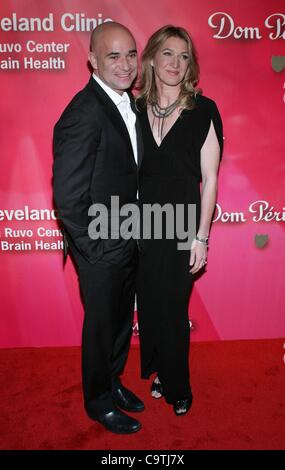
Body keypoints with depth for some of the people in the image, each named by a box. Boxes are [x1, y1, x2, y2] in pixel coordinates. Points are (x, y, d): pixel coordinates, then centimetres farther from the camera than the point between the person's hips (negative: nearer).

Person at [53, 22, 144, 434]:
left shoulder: (130, 104, 5)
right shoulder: (82, 115, -21)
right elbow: (68, 199, -23)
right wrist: (98, 249, -16)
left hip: (129, 242, 8)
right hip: (102, 249, -7)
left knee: (123, 320, 23)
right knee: (102, 326, 13)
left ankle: (113, 382, 48)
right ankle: (99, 400, 39)